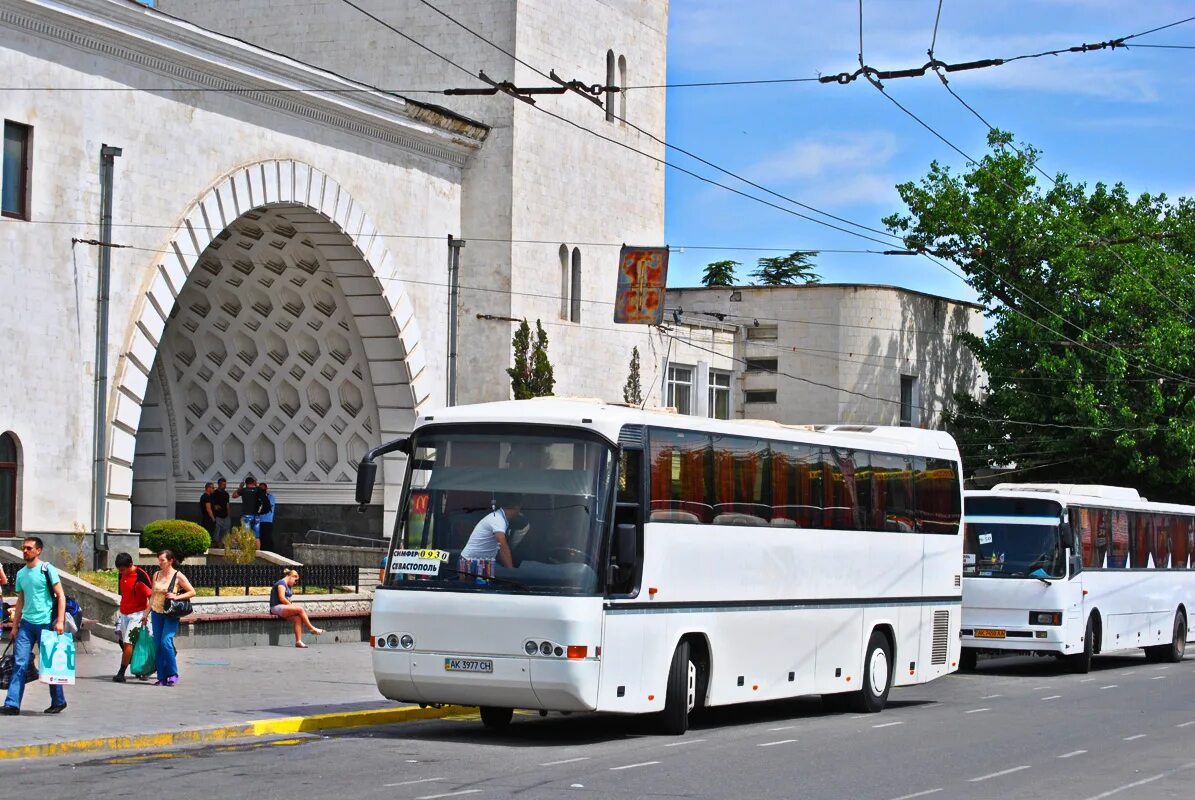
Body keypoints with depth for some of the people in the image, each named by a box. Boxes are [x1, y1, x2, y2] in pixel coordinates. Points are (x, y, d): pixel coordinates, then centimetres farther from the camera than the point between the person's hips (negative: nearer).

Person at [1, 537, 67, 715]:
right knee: (19, 663, -5)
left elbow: (61, 596, -7)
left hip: (45, 623, -5)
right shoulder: (21, 574, 12)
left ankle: (58, 701, 16)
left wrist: (60, 621, -15)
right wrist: (15, 625, 15)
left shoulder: (47, 570, -5)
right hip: (26, 623, 5)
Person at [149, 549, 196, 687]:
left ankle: (173, 674, -4)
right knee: (157, 645, 2)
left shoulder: (178, 576, -6)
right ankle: (162, 678, 7)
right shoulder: (156, 575, 8)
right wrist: (147, 612, 12)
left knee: (166, 641, -19)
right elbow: (153, 595, 15)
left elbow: (192, 592, -4)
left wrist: (176, 596, -16)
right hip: (157, 613, 5)